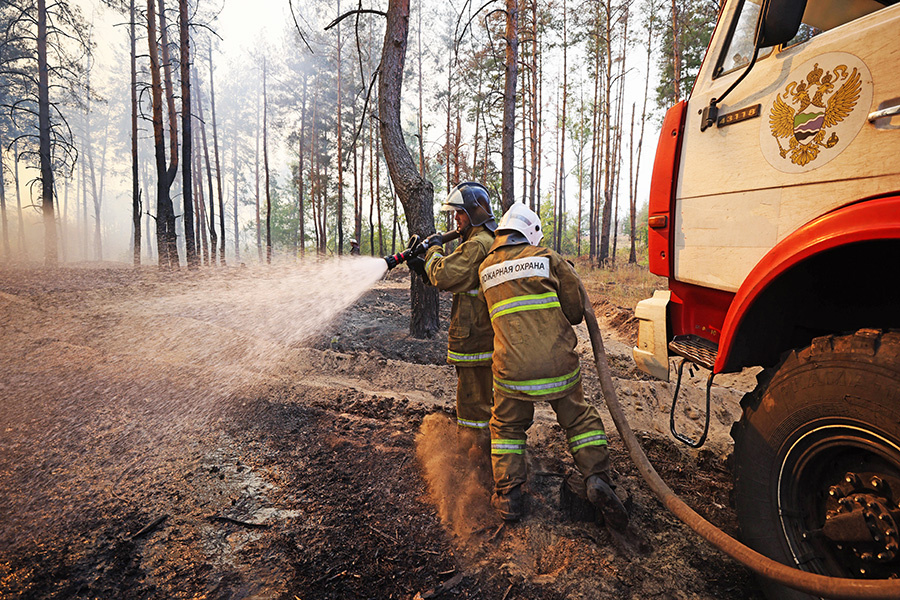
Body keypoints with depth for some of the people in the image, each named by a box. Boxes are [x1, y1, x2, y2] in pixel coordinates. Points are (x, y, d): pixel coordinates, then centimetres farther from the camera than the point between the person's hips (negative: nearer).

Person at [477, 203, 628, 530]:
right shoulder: (548, 259, -1)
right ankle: (597, 478, 8)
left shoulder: (485, 269, 9)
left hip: (512, 368, 1)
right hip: (559, 364, -1)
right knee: (579, 420, 21)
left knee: (507, 427, 20)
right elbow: (576, 309, 4)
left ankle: (508, 496, 17)